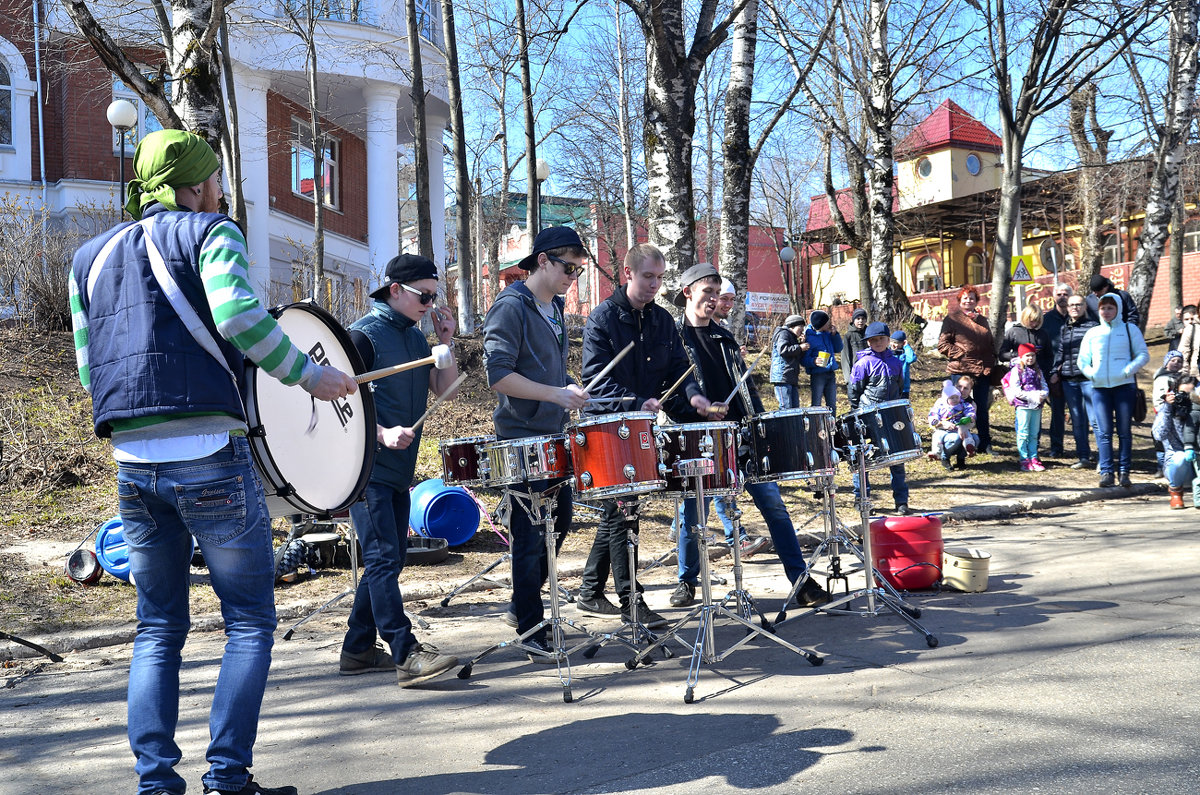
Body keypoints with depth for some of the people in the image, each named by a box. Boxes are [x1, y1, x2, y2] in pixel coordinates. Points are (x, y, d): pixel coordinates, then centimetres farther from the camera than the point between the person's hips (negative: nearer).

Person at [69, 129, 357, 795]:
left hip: (133, 464, 6)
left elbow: (87, 368, 17)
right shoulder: (208, 232, 2)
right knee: (250, 619, 5)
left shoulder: (90, 256, 19)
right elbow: (236, 315, -17)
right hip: (210, 458, -5)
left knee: (158, 627, 15)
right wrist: (309, 376, -9)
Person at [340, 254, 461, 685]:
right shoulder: (364, 334, -10)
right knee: (383, 557, -11)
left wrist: (447, 342, -1)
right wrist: (382, 433, -26)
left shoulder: (415, 337, 14)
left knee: (389, 559, 11)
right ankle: (407, 654, -12)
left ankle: (358, 650, 21)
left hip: (399, 469, 9)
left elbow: (445, 388, 10)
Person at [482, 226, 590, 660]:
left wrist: (570, 387, 6)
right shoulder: (510, 306, -13)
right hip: (522, 439, -9)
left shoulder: (555, 307, 14)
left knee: (558, 524, 16)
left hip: (555, 436, 9)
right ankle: (531, 633, 8)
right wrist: (555, 393, -24)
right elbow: (498, 374, -21)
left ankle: (523, 605, 33)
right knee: (531, 535, -2)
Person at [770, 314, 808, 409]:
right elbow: (782, 349, -18)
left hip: (792, 378, 10)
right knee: (786, 408, -15)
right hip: (782, 376, -10)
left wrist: (802, 343, 13)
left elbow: (800, 358, 25)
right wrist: (799, 347, -11)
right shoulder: (784, 334, 0)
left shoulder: (793, 338, 29)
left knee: (795, 408, 5)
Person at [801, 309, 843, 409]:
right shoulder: (809, 337, -11)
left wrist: (835, 334, 0)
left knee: (832, 406, 11)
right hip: (817, 375, -6)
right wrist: (814, 361, -31)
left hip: (831, 374, 6)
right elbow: (803, 359, -12)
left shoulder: (828, 333, 8)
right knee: (816, 405, -2)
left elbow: (838, 349, 14)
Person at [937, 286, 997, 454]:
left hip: (982, 370, 5)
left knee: (982, 408, 10)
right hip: (960, 370, -5)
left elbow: (990, 343, 26)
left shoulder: (982, 320, 19)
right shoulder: (952, 318, 0)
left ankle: (985, 443, 17)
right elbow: (942, 344, -6)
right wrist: (961, 353, -14)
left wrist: (991, 361, 11)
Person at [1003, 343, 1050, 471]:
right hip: (1023, 406, -5)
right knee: (1023, 434, -3)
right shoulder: (1016, 370, -4)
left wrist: (1043, 395, -12)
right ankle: (1024, 460, 2)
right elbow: (1016, 391, -12)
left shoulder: (1038, 371, 14)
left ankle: (1033, 458, 15)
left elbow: (1045, 387, 11)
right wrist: (1033, 396, -17)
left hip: (1036, 406, 5)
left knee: (1034, 434, 9)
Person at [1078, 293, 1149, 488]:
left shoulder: (1130, 329, 8)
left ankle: (1124, 472, 5)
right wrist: (1090, 373, -4)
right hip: (1099, 387, 2)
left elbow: (1143, 354, 4)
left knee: (1124, 431, 1)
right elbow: (1082, 360, 15)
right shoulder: (1092, 333, 14)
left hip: (1124, 386, -2)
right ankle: (1106, 472, -2)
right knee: (1104, 432, -3)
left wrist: (1129, 369, -12)